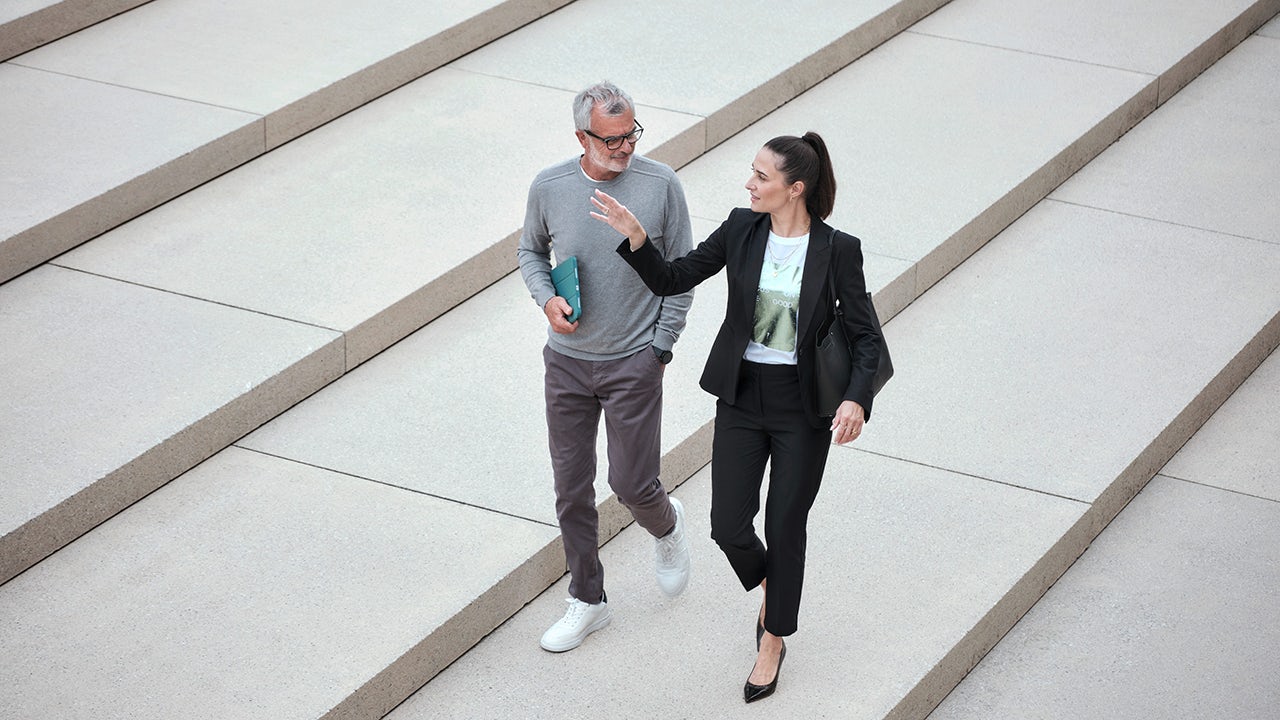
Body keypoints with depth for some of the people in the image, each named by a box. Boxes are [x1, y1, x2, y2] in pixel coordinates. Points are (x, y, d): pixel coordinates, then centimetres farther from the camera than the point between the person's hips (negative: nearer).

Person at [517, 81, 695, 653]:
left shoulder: (660, 184, -11)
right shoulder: (549, 187, -6)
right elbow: (530, 251, 13)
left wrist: (660, 348, -3)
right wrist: (547, 300, -6)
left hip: (633, 363, -2)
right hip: (567, 359, 2)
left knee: (632, 484, -2)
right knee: (571, 488, 8)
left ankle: (667, 527, 35)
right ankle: (587, 601, 24)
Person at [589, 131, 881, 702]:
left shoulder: (838, 250, -13)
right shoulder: (742, 230, -5)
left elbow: (864, 336, -8)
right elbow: (673, 279, 1)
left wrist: (856, 399, -24)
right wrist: (636, 237, -16)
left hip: (802, 408, -3)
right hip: (742, 398, 3)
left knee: (785, 527, 7)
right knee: (729, 526, 3)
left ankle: (774, 640, 29)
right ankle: (771, 587, 36)